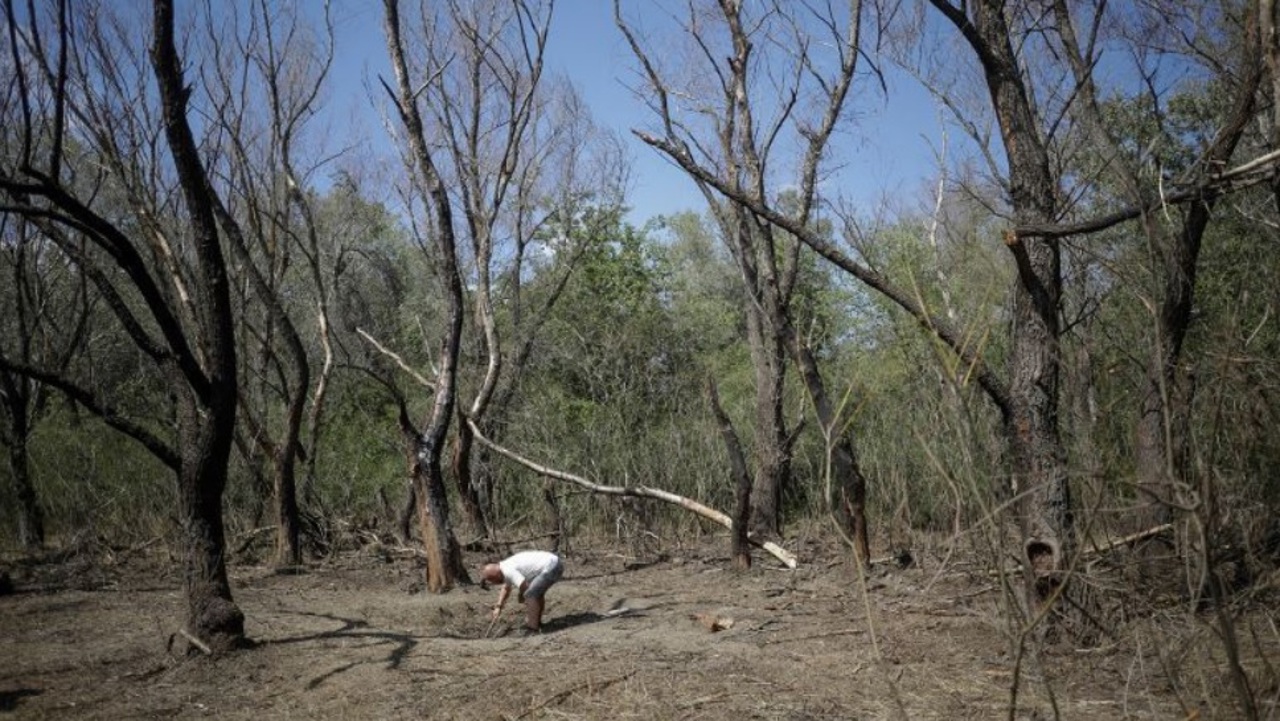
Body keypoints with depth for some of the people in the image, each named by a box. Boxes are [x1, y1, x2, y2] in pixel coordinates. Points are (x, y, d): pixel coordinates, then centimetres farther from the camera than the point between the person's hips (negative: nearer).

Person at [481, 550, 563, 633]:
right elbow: (506, 588, 34)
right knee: (537, 592, 26)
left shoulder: (508, 570, -13)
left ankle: (532, 630, -5)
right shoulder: (507, 567, 18)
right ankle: (537, 623, 34)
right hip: (556, 563, 11)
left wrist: (520, 596, 1)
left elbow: (524, 586, -21)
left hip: (550, 567, -11)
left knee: (530, 595, -10)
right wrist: (498, 607, 29)